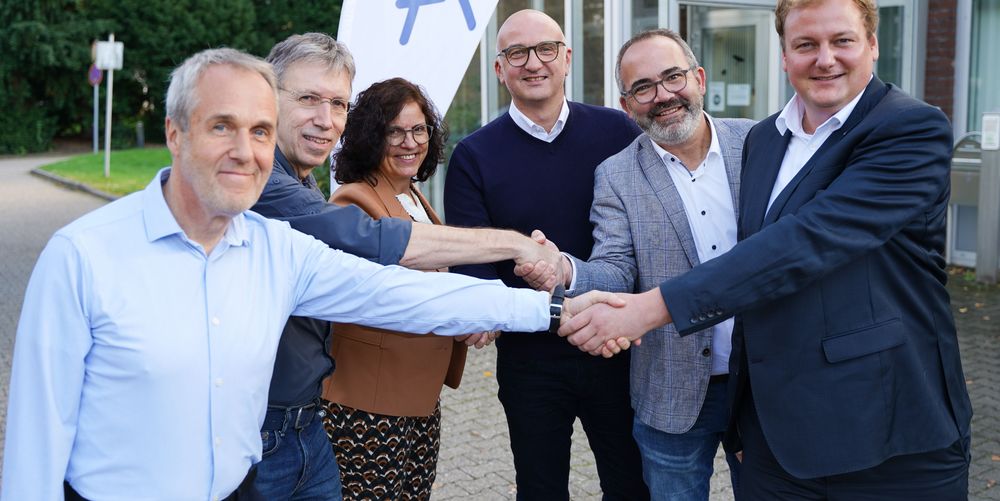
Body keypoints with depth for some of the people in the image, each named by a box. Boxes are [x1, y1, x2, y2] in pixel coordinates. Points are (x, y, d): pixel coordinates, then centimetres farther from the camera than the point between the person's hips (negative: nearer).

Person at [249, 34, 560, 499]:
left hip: (308, 424, 8)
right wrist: (512, 243, -21)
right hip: (254, 438, -8)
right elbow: (368, 242, -26)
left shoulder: (306, 190, 13)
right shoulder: (253, 179, -19)